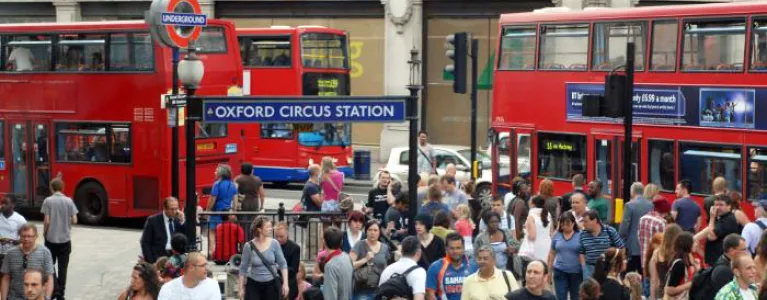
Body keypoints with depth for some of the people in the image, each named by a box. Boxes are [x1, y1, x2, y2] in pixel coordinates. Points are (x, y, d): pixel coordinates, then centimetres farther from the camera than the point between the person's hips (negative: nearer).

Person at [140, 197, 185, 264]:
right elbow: (145, 242, -1)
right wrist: (151, 262, -9)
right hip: (158, 258, -4)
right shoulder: (153, 220, 0)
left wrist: (182, 222, -5)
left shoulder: (178, 220, 11)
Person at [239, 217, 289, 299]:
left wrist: (285, 283, -7)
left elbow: (282, 264, 1)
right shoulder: (249, 246, -7)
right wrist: (241, 288, 1)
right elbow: (243, 268, 1)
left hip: (272, 284, 1)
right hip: (254, 285, -1)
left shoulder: (274, 243, -5)